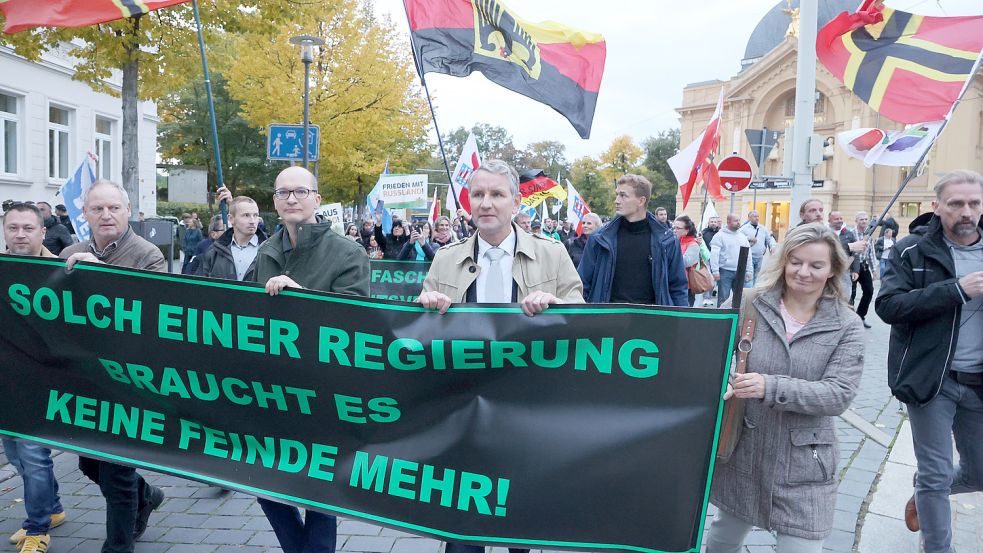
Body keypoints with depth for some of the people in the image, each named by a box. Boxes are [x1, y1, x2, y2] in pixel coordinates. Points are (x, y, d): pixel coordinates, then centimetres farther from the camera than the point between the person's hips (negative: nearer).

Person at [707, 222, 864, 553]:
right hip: (740, 455, 2)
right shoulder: (750, 305, -4)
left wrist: (770, 387, -28)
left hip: (802, 467, -1)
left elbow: (839, 394, -15)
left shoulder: (847, 327, -4)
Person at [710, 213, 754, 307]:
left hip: (740, 272, 5)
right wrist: (715, 271, -17)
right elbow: (714, 254, -10)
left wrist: (749, 270, 11)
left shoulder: (742, 236, 14)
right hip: (725, 271, -5)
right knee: (723, 297, -3)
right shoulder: (720, 235, -4)